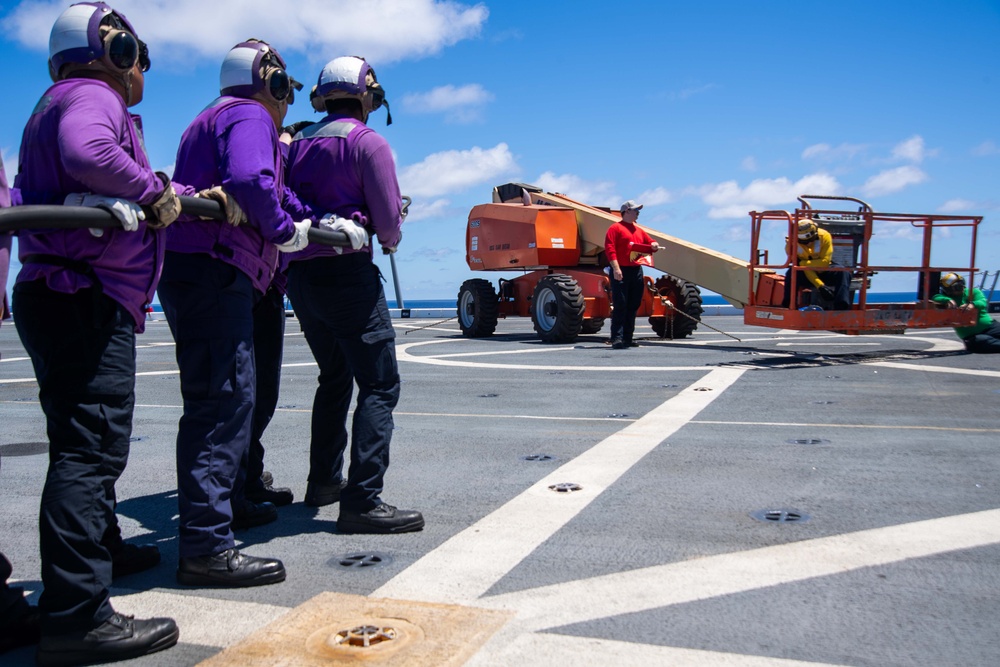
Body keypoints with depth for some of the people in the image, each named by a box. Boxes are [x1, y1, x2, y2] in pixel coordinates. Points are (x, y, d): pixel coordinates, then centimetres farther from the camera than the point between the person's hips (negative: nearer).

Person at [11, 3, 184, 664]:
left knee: (84, 442, 21)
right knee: (93, 446, -15)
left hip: (61, 299, 11)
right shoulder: (90, 96, -6)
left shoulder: (64, 102, 27)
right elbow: (88, 153, -30)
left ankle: (98, 550, 38)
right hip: (85, 298, -11)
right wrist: (152, 188, -16)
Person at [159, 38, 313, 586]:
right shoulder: (250, 116, -3)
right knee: (223, 401, -14)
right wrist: (286, 231, -10)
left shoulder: (212, 120, 29)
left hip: (190, 275, 11)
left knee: (222, 395, 20)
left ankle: (223, 504, 35)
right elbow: (250, 181, -24)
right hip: (215, 274, -11)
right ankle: (206, 548, -15)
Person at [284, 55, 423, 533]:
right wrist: (390, 240, 10)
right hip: (347, 273, -7)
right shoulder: (369, 143, -5)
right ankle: (362, 500, -13)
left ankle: (324, 480, 30)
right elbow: (388, 219, -9)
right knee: (379, 385, -6)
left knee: (334, 377, 21)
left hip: (299, 274, 8)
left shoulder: (298, 144, 13)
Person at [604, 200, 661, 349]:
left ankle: (627, 338, 14)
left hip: (636, 271, 8)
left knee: (633, 306, 8)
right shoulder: (615, 228, -1)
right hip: (621, 272, -8)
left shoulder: (639, 230, 22)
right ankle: (617, 338, -12)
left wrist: (654, 246, 4)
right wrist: (615, 268, -21)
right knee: (619, 306, -11)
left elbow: (650, 244, 30)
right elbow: (609, 248, -12)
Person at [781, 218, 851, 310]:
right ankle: (786, 305, -25)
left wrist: (802, 263, -29)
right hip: (806, 275, -1)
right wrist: (820, 285, -31)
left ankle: (842, 307, -35)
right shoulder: (793, 243, -21)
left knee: (843, 272, -28)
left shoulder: (824, 236, -20)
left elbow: (825, 261, -22)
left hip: (824, 270, 1)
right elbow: (805, 269, -22)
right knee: (791, 273, -33)